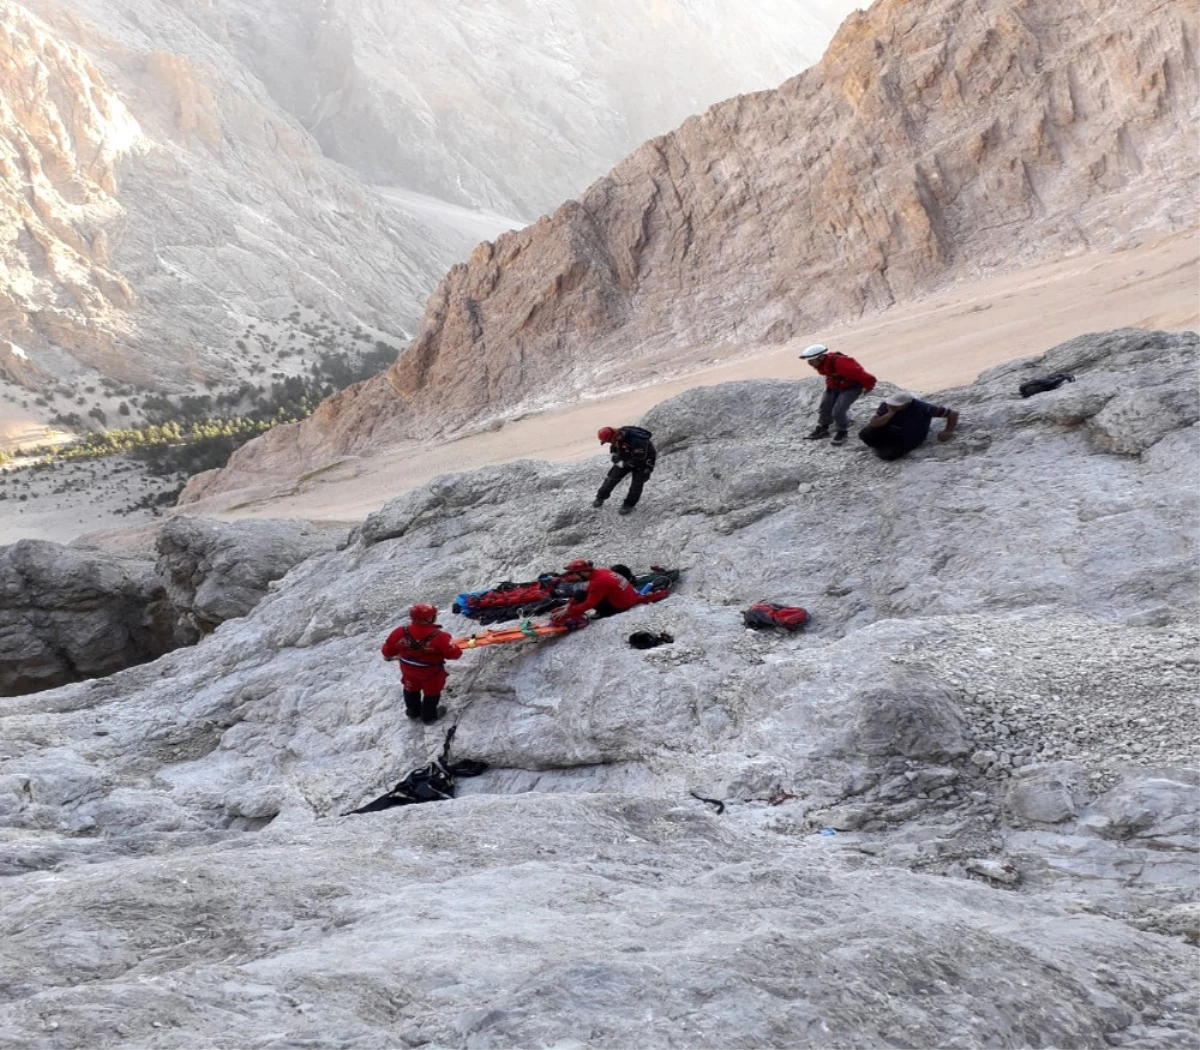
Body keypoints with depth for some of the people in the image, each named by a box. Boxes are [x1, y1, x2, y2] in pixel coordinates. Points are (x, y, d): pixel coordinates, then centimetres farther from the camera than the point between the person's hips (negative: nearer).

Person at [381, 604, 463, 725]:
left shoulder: (400, 633, -28)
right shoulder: (440, 637, -38)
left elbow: (387, 650, -12)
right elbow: (454, 654, -28)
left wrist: (389, 657, 12)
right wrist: (457, 651, -3)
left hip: (408, 669, 3)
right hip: (431, 672, -3)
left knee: (411, 689, 32)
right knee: (432, 692, 26)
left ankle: (413, 712, 55)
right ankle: (429, 717, 45)